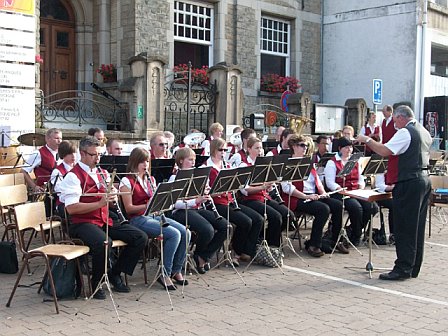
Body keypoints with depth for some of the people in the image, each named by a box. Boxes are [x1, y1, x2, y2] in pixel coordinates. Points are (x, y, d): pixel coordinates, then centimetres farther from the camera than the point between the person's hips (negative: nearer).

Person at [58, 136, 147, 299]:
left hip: (105, 220, 7)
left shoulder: (102, 173, 16)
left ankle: (115, 274, 8)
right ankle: (96, 283, -12)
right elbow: (71, 208, -18)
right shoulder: (73, 176, -7)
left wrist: (112, 197, -2)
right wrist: (100, 203, -23)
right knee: (104, 242, -38)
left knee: (141, 238, -7)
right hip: (82, 223, -7)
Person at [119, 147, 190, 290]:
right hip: (138, 219, -7)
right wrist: (148, 205, -22)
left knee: (185, 232, -15)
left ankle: (176, 270, -1)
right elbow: (128, 208, -10)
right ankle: (165, 274, -15)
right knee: (174, 234, -26)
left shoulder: (151, 179, 17)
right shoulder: (127, 181, -4)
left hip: (154, 216, 7)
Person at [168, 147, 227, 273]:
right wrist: (196, 200, -23)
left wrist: (205, 197, -3)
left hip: (198, 209, 7)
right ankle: (199, 255, 2)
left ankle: (204, 256, -1)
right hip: (182, 211, -7)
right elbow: (175, 203, -13)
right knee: (207, 230, -31)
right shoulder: (175, 178, -2)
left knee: (224, 225, -13)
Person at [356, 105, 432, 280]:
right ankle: (414, 268, 19)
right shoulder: (424, 132, 16)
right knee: (417, 226, 12)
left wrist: (367, 140, -10)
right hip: (424, 180, 9)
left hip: (408, 183, -9)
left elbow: (384, 151, -22)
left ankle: (402, 268, -4)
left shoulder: (405, 133, -13)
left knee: (404, 228, -5)